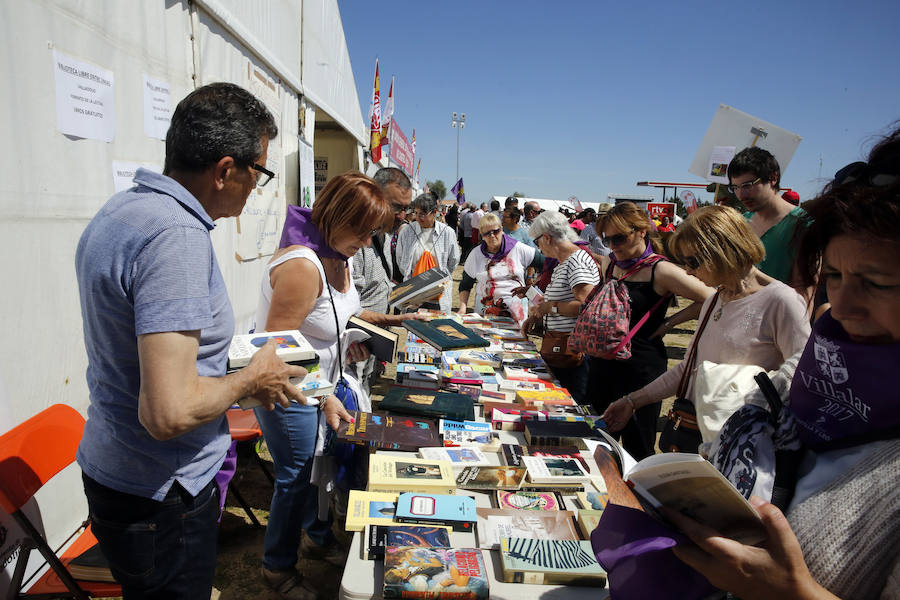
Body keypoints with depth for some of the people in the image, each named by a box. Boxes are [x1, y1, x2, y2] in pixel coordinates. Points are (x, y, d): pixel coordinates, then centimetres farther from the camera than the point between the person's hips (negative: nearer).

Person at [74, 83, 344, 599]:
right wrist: (251, 379, -16)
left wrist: (239, 376, 10)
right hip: (160, 496, -9)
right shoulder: (177, 235, -29)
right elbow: (169, 412, -34)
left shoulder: (119, 210, 4)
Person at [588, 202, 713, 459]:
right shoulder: (608, 263, 7)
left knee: (637, 449, 5)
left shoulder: (660, 271, -13)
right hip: (603, 362, 6)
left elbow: (712, 300, -14)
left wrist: (668, 323, -10)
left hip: (642, 367, -6)